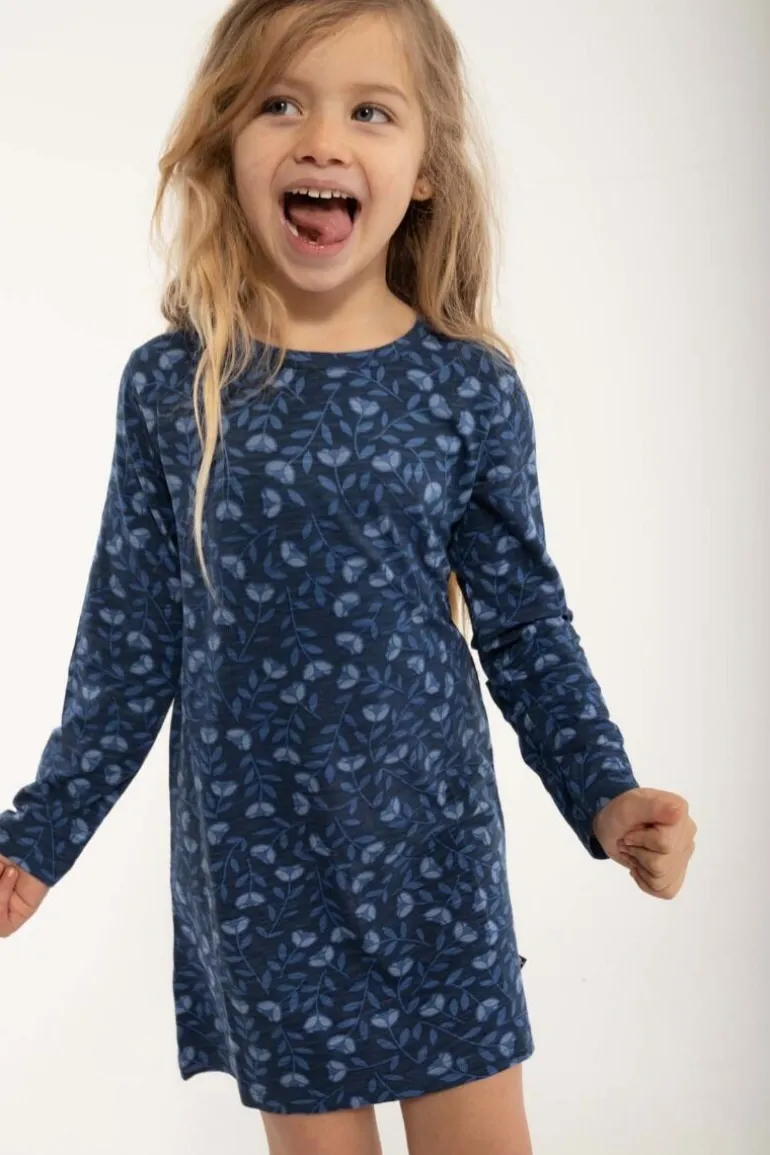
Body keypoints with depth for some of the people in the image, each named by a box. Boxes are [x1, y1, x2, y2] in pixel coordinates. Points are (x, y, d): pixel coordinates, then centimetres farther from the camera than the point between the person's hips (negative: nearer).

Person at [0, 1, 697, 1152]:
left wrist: (604, 793, -12)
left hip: (435, 852, 0)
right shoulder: (170, 386, -5)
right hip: (257, 862, 0)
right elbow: (129, 639, 1)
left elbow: (523, 624, 1)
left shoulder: (470, 390, -6)